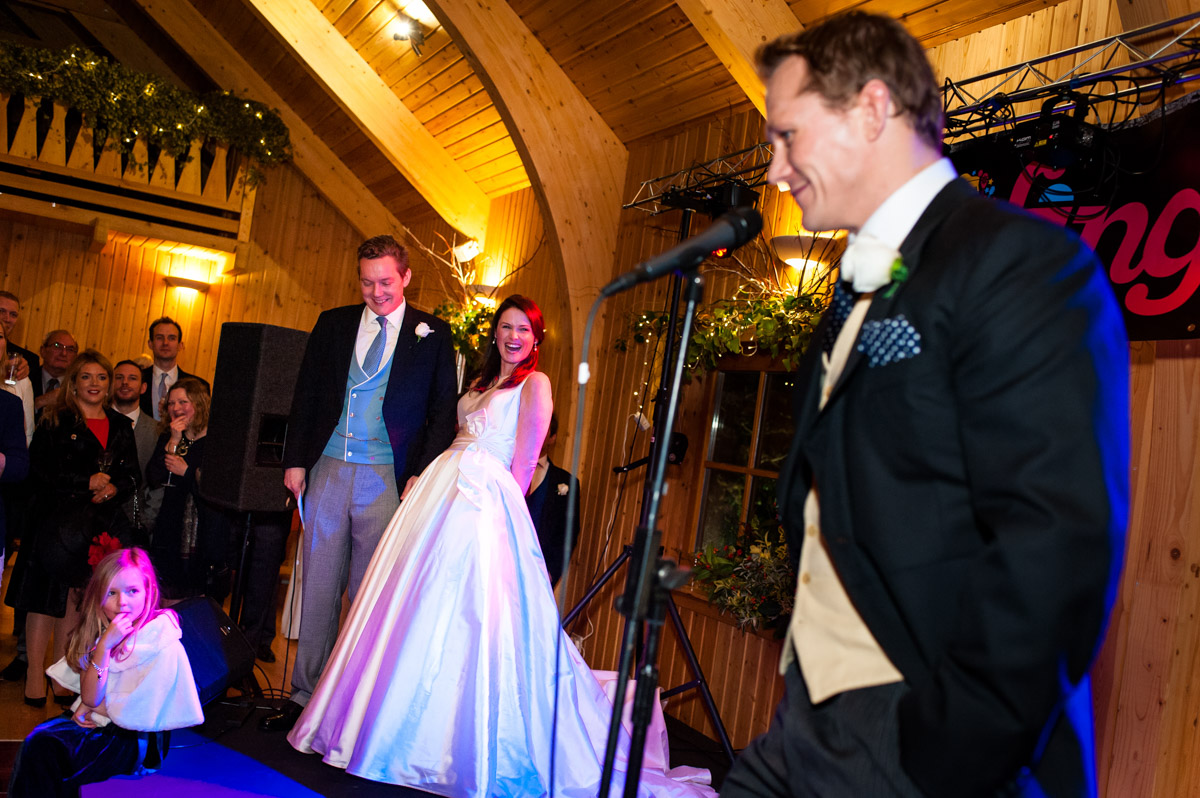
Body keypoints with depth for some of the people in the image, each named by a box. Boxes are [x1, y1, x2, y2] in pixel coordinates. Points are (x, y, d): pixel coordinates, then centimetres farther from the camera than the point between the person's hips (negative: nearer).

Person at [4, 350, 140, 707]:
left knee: (76, 597, 6)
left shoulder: (121, 426, 13)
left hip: (101, 522, 4)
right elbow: (40, 470, -9)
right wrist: (87, 482, -12)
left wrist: (114, 488, -10)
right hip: (56, 519, -3)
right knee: (46, 595, -3)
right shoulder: (55, 422, 0)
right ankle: (34, 671, 6)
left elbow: (131, 475, 11)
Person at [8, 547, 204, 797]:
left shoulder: (163, 644, -18)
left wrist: (91, 707, -2)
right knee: (37, 741, -19)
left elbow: (139, 714, -14)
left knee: (50, 750, -21)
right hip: (98, 722, 6)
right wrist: (104, 645, -20)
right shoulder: (99, 631, 0)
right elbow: (90, 698, -8)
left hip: (138, 740, -6)